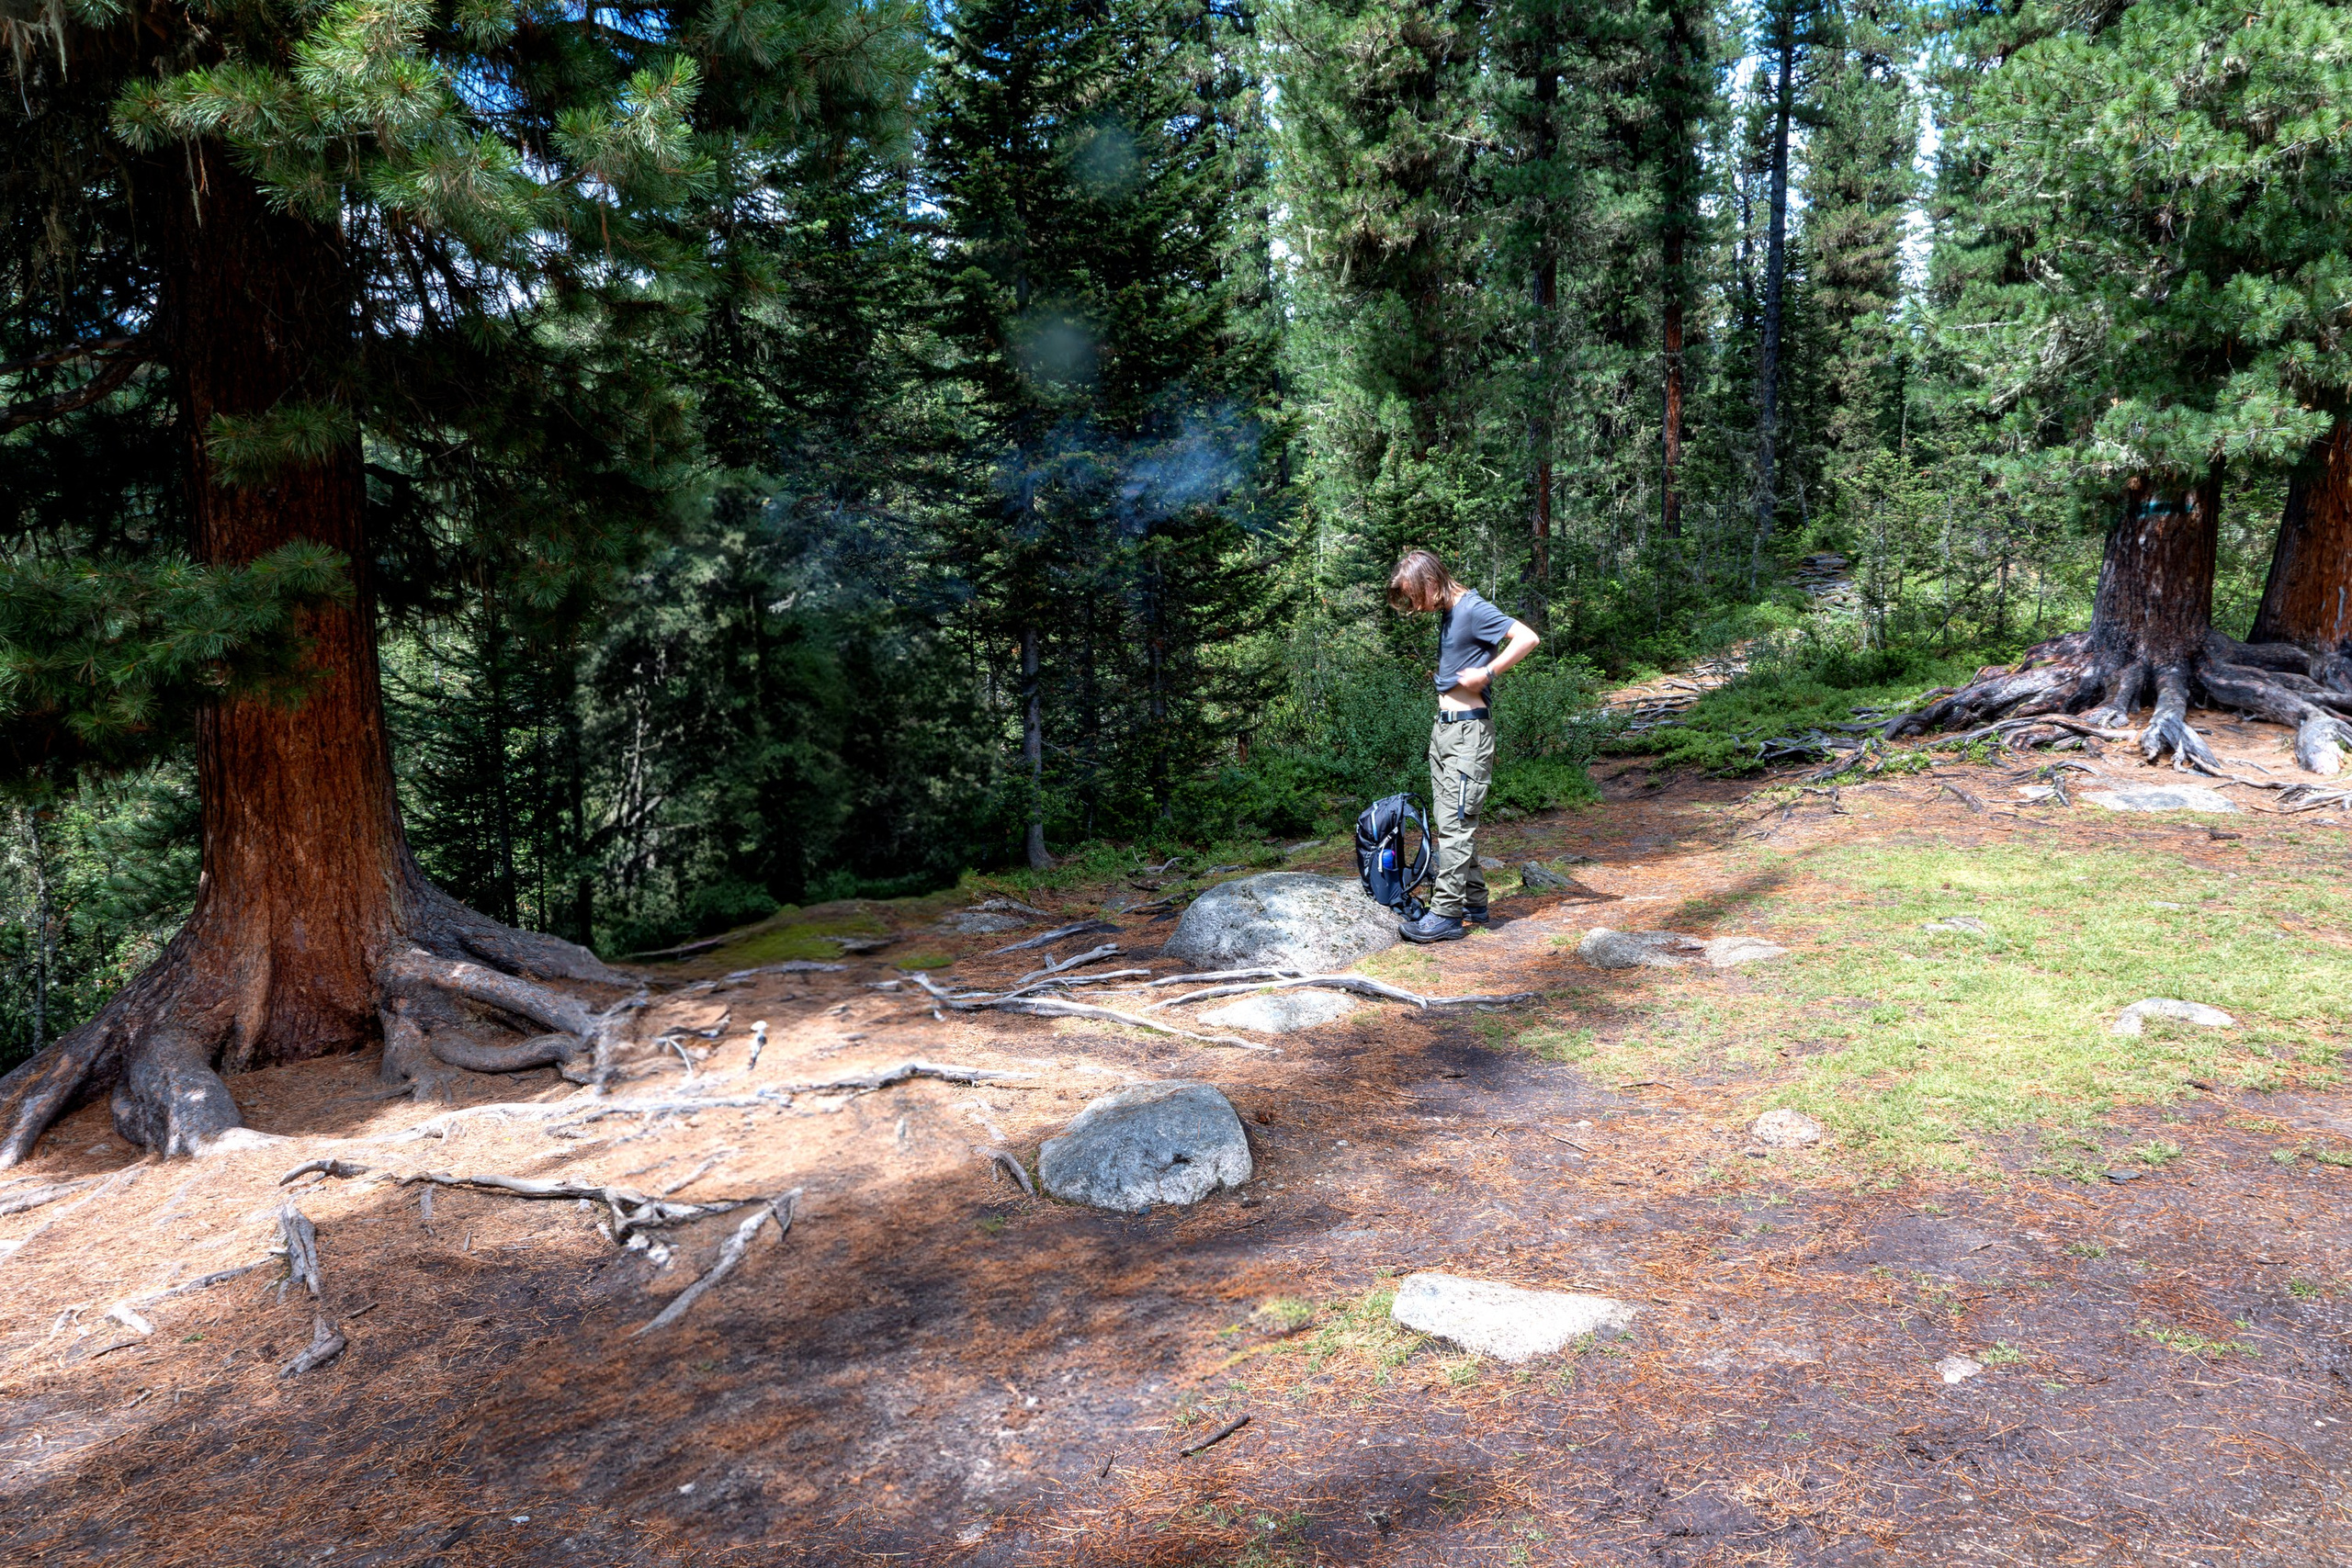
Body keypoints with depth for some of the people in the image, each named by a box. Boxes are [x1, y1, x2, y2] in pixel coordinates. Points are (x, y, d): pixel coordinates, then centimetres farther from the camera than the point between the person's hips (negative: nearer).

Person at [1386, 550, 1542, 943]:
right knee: (1446, 821, 11)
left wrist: (1486, 673, -21)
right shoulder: (1447, 613, 15)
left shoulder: (1474, 608, -13)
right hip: (1443, 729, 10)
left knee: (1455, 822, -10)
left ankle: (1447, 914, -9)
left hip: (1468, 730, -10)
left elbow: (1528, 638, -21)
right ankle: (1474, 903, 19)